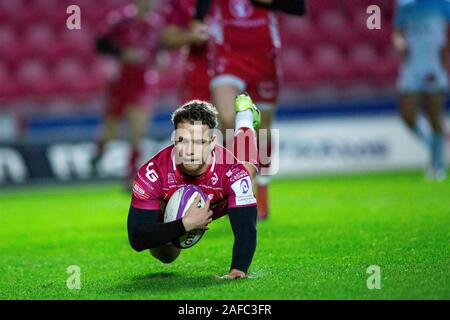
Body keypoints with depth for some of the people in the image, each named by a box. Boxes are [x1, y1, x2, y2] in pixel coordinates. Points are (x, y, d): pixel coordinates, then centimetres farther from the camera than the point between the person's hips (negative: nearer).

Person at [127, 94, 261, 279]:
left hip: (219, 205, -1)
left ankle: (245, 118, 47)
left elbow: (246, 229, -48)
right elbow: (136, 239, -44)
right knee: (164, 256, 22)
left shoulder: (232, 171, -46)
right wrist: (186, 224, -57)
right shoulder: (153, 173, -46)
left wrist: (238, 270, -67)